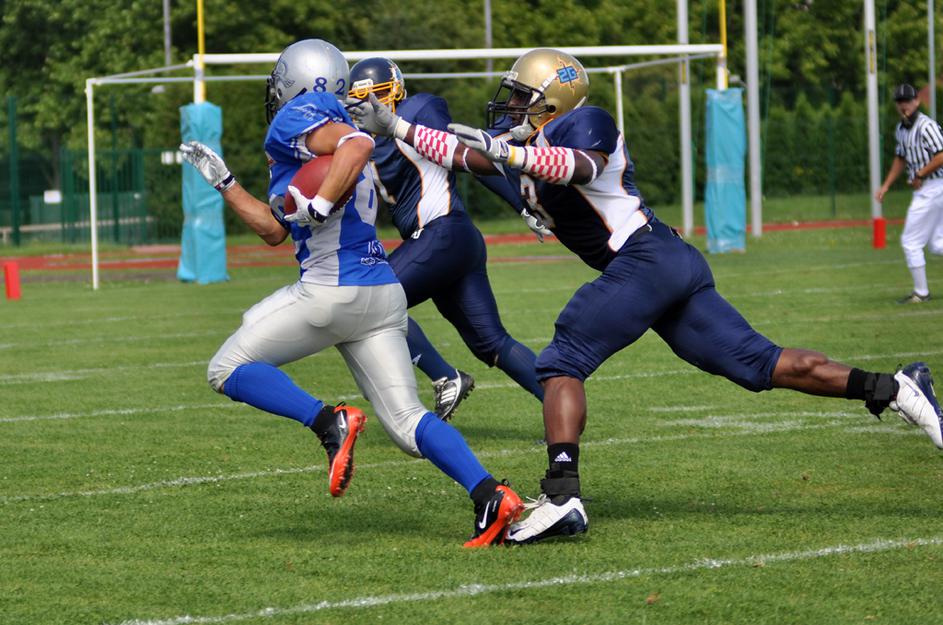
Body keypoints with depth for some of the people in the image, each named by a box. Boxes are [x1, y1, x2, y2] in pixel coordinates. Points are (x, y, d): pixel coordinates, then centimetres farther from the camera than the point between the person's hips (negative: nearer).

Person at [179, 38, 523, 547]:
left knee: (227, 370, 6)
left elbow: (357, 143, -25)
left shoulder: (296, 120, -3)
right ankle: (491, 497, -13)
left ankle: (328, 423, -12)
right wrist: (221, 181, 36)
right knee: (406, 421, 5)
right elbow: (274, 230, 30)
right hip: (383, 295, 9)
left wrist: (319, 206, -23)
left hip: (331, 291, -9)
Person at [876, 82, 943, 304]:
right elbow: (901, 158, 27)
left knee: (911, 241, -3)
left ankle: (921, 293, 6)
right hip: (923, 189, 10)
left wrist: (919, 175, -14)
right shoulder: (901, 129, 14)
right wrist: (886, 186, 20)